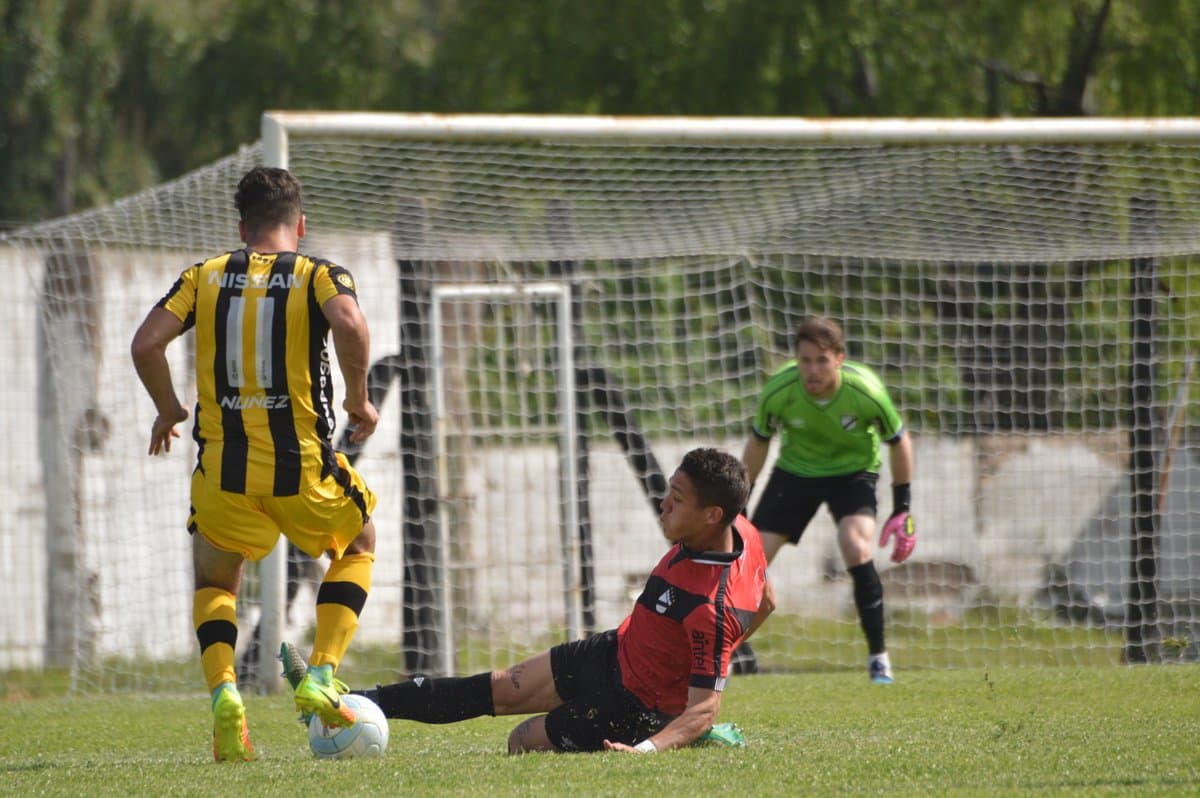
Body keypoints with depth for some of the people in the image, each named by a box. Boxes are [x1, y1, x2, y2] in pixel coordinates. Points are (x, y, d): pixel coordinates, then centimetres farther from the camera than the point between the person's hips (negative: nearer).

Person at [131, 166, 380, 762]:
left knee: (214, 582, 24)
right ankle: (321, 677, 11)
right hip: (303, 466, -1)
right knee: (357, 546, 28)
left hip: (223, 472, 1)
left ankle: (223, 691, -5)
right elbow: (350, 325, -21)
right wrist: (358, 400, -6)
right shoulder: (319, 275, 1)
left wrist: (169, 412, 11)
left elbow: (146, 343, -4)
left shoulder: (205, 277, 7)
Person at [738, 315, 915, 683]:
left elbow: (898, 441, -10)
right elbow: (759, 442, -3)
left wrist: (902, 511, -9)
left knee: (856, 549, -27)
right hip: (795, 469, 2)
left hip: (854, 470, -2)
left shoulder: (866, 392, -29)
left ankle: (878, 656, -13)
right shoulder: (777, 392, -24)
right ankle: (736, 652, 15)